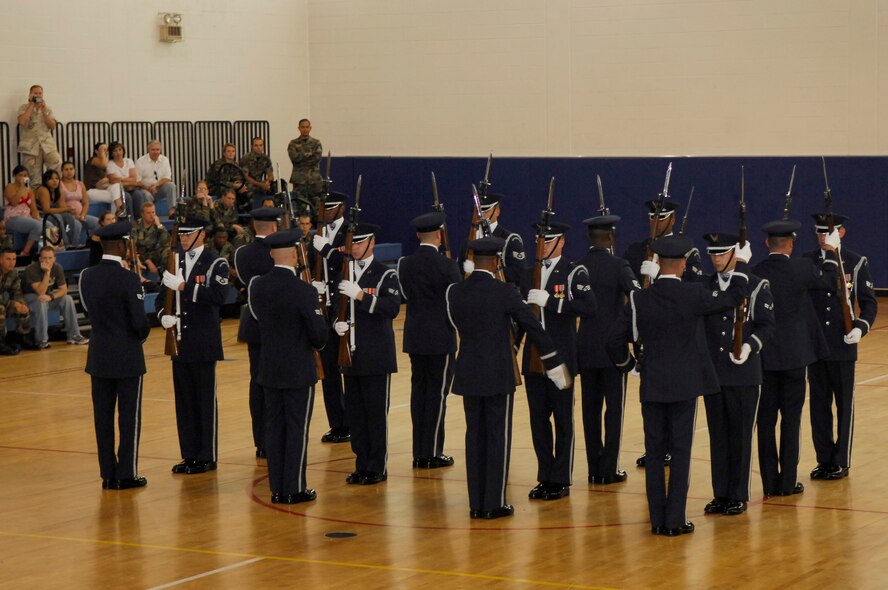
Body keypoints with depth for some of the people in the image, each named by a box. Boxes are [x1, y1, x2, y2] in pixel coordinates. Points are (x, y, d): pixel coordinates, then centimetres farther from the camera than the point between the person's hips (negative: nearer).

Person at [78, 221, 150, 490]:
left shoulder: (87, 276, 0)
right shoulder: (128, 279, -18)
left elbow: (89, 309, 9)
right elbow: (140, 322, -16)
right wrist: (140, 336, 5)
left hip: (98, 356, 6)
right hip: (127, 357, -5)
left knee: (103, 416, 9)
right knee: (129, 417, 4)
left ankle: (108, 475, 14)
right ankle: (127, 475, 6)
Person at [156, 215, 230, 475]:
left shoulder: (216, 265, -4)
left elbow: (218, 296, -20)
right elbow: (162, 296, 14)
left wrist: (184, 286, -26)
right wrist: (163, 315, -7)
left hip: (204, 344, -5)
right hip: (180, 343, 5)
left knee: (206, 400, -1)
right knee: (184, 400, 9)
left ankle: (207, 456, 5)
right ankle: (190, 455, 17)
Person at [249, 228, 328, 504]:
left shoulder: (257, 286, -3)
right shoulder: (304, 292, -19)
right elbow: (319, 335, -15)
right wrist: (317, 343, 7)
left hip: (269, 369, 5)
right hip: (299, 371, -5)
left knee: (274, 427, 11)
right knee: (297, 429, 2)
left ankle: (277, 488, 15)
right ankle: (295, 489, 5)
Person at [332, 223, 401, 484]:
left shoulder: (385, 275, -6)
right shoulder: (343, 274, 11)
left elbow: (392, 308, -19)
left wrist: (361, 295, -27)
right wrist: (337, 324, -6)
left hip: (376, 356, -5)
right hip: (351, 354, 5)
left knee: (376, 412, -1)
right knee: (354, 411, 9)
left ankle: (377, 468, 6)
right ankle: (362, 465, 17)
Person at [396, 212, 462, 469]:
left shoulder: (405, 264, 1)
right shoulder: (447, 266, -14)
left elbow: (405, 295, 9)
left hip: (414, 337, 5)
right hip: (441, 338, -5)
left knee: (419, 390, 11)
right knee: (438, 392, 0)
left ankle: (418, 453, 14)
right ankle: (432, 453, 1)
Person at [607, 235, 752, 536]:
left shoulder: (639, 299, -4)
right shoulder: (693, 294, -10)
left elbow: (615, 341, -3)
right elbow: (734, 297, 6)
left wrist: (628, 364, 17)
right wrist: (741, 264, 20)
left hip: (651, 386, 2)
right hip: (685, 386, -2)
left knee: (654, 452, 8)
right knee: (681, 451, 2)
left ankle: (657, 519, 11)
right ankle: (675, 520, 1)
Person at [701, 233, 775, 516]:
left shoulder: (756, 286, -3)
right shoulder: (704, 286, 9)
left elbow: (767, 325, -5)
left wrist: (750, 346, -21)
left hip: (744, 374, -4)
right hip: (712, 373, 4)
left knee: (740, 435, 2)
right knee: (717, 435, 8)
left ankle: (738, 496, 10)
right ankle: (721, 494, 16)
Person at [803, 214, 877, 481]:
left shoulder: (856, 263, -2)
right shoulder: (806, 261, 5)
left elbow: (869, 303, -1)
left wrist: (860, 328, -18)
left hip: (843, 347, -2)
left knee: (844, 404, 4)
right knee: (819, 404, 7)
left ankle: (841, 461, 12)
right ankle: (824, 459, 17)